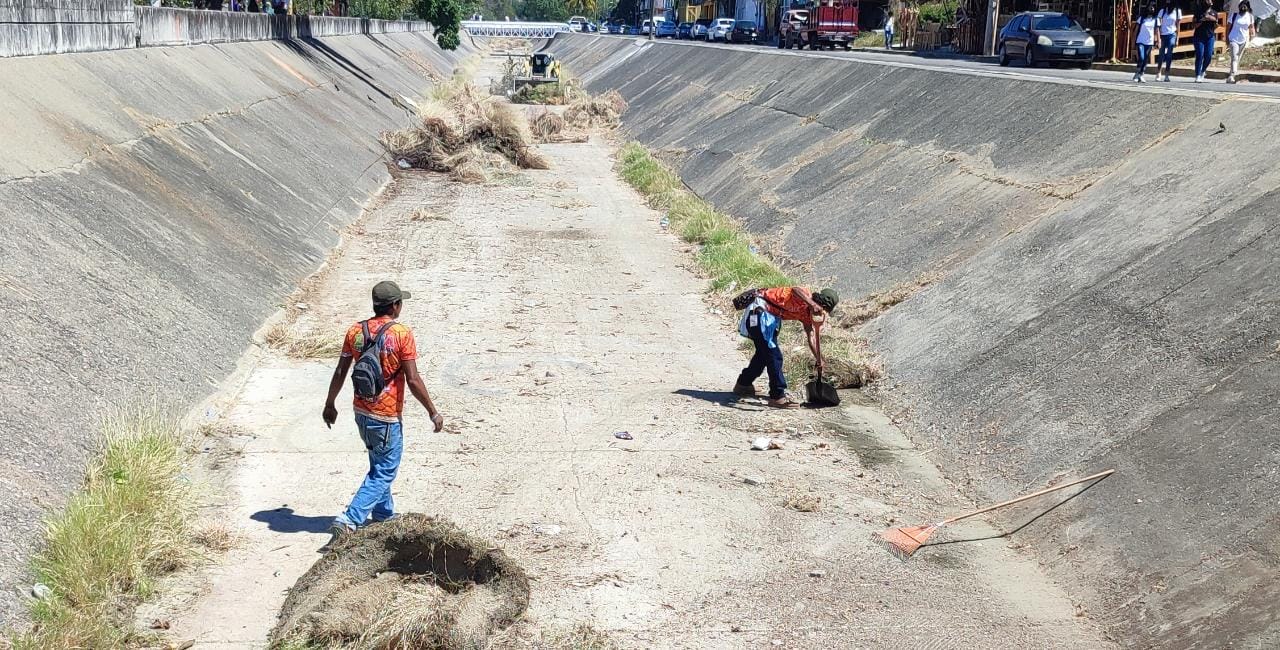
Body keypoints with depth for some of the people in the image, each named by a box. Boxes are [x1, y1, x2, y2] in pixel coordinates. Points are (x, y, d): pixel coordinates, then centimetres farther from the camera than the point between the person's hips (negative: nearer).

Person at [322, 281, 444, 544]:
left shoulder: (355, 331, -1)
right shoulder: (402, 334, -16)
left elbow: (340, 373, 4)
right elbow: (413, 380, -17)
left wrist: (330, 404, 18)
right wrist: (433, 413, -7)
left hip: (361, 412, 6)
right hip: (387, 417, -6)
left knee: (379, 465, 25)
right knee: (384, 473, 3)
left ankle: (384, 515, 38)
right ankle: (349, 520, -10)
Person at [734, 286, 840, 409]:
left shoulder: (806, 313, 9)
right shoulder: (805, 296, -17)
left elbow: (811, 337, 12)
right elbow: (795, 290, -42)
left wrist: (818, 359, 8)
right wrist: (813, 305, -53)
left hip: (771, 317, 11)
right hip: (759, 312, -11)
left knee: (763, 353, 25)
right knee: (774, 356, -10)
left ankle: (743, 384, 43)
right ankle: (777, 397, -5)